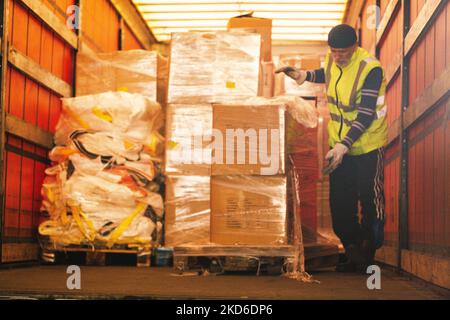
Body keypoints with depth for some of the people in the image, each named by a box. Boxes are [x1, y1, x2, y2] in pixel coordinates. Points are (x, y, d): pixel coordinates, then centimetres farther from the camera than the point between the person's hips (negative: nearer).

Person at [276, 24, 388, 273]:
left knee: (370, 201, 4)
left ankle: (368, 258, 20)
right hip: (338, 144, 6)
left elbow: (366, 115, -27)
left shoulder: (370, 69, -23)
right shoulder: (332, 59, -2)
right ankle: (352, 253, 24)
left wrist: (344, 145, -35)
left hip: (367, 144, -6)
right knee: (340, 204, 9)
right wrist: (305, 75, 7)